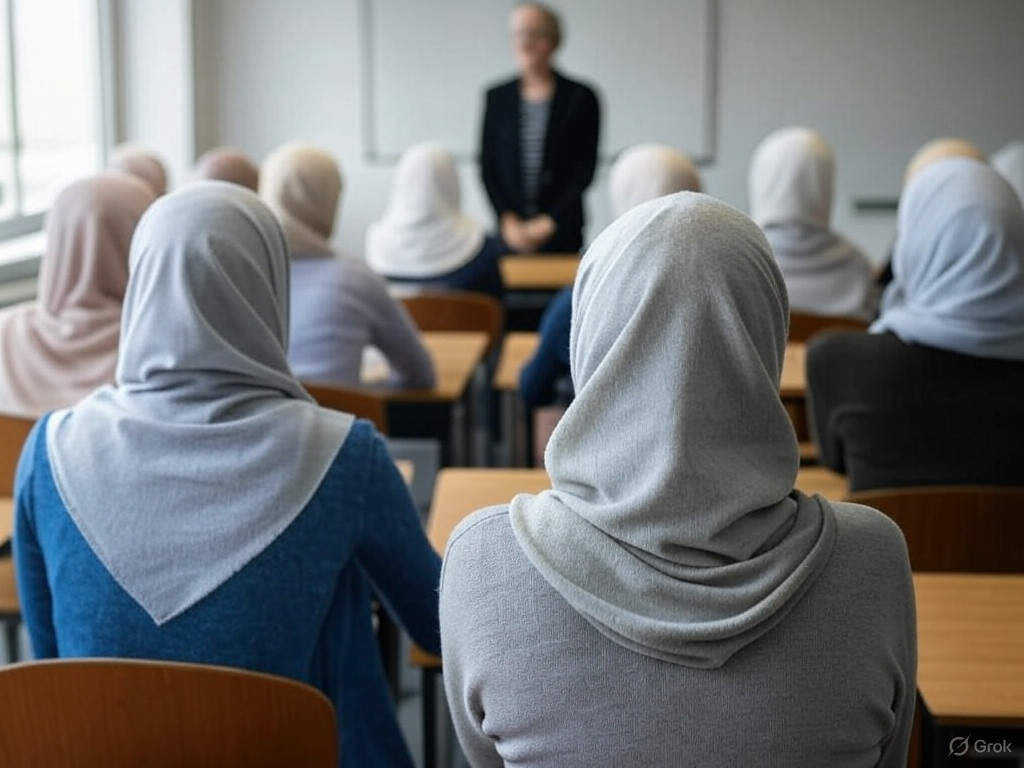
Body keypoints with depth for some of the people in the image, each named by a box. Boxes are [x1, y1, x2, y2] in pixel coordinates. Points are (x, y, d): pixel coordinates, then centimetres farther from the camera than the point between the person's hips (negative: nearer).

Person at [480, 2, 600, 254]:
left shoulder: (581, 98, 2)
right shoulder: (497, 98, 8)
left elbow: (585, 170, 0)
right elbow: (487, 167, 8)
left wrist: (548, 223, -6)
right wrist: (508, 221, -5)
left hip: (561, 233, -2)